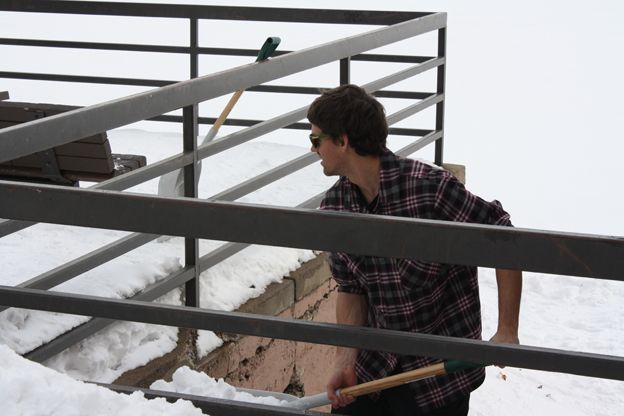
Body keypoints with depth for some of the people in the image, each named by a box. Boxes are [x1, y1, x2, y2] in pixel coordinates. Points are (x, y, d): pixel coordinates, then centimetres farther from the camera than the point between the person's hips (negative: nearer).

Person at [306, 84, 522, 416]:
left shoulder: (429, 187, -22)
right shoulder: (334, 206, -3)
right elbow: (351, 289, 4)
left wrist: (507, 331, -16)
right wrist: (345, 359, -9)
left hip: (441, 366, -5)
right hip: (373, 364, 5)